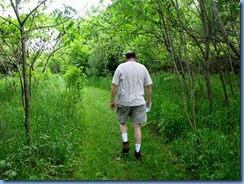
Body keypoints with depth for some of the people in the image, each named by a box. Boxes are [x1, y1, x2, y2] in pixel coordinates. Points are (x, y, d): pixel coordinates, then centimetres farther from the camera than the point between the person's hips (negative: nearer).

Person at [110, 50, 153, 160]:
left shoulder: (121, 67, -3)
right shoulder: (142, 67, 3)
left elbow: (115, 86, -6)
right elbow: (148, 86, 5)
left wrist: (112, 101, 3)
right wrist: (148, 100, 18)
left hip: (124, 101, -1)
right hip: (138, 101, 2)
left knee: (122, 122, 21)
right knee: (137, 126, 8)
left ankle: (125, 143, 8)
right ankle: (138, 151, 15)